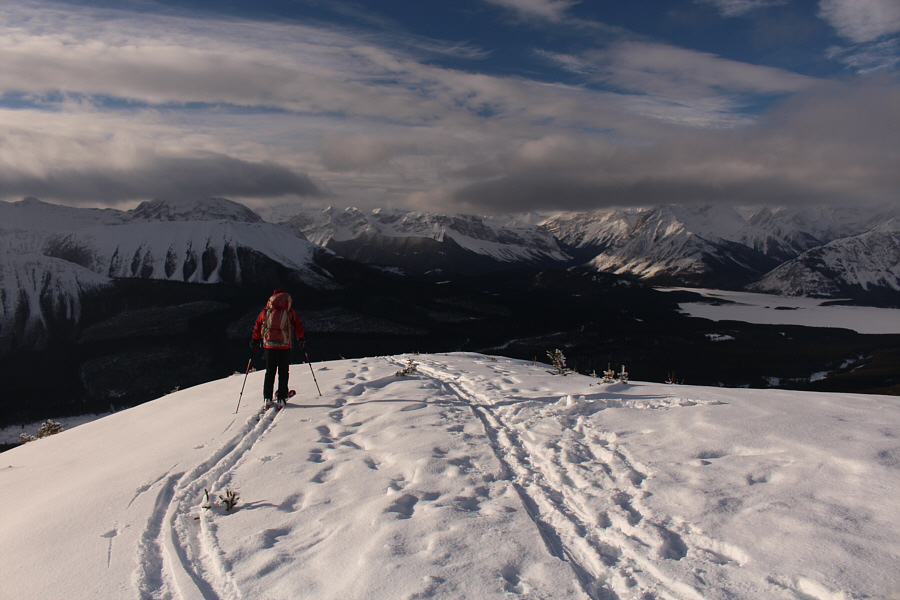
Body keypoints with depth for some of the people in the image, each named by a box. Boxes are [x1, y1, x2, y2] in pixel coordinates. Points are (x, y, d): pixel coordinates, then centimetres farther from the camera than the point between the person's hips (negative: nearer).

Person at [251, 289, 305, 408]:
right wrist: (300, 339, 23)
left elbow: (257, 326, 11)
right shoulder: (289, 311, 2)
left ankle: (267, 398, 9)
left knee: (270, 372, 12)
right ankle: (281, 399, 3)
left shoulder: (266, 310, 7)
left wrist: (254, 341, 20)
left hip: (269, 345, 2)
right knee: (283, 372, 6)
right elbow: (298, 327, 6)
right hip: (284, 345, -2)